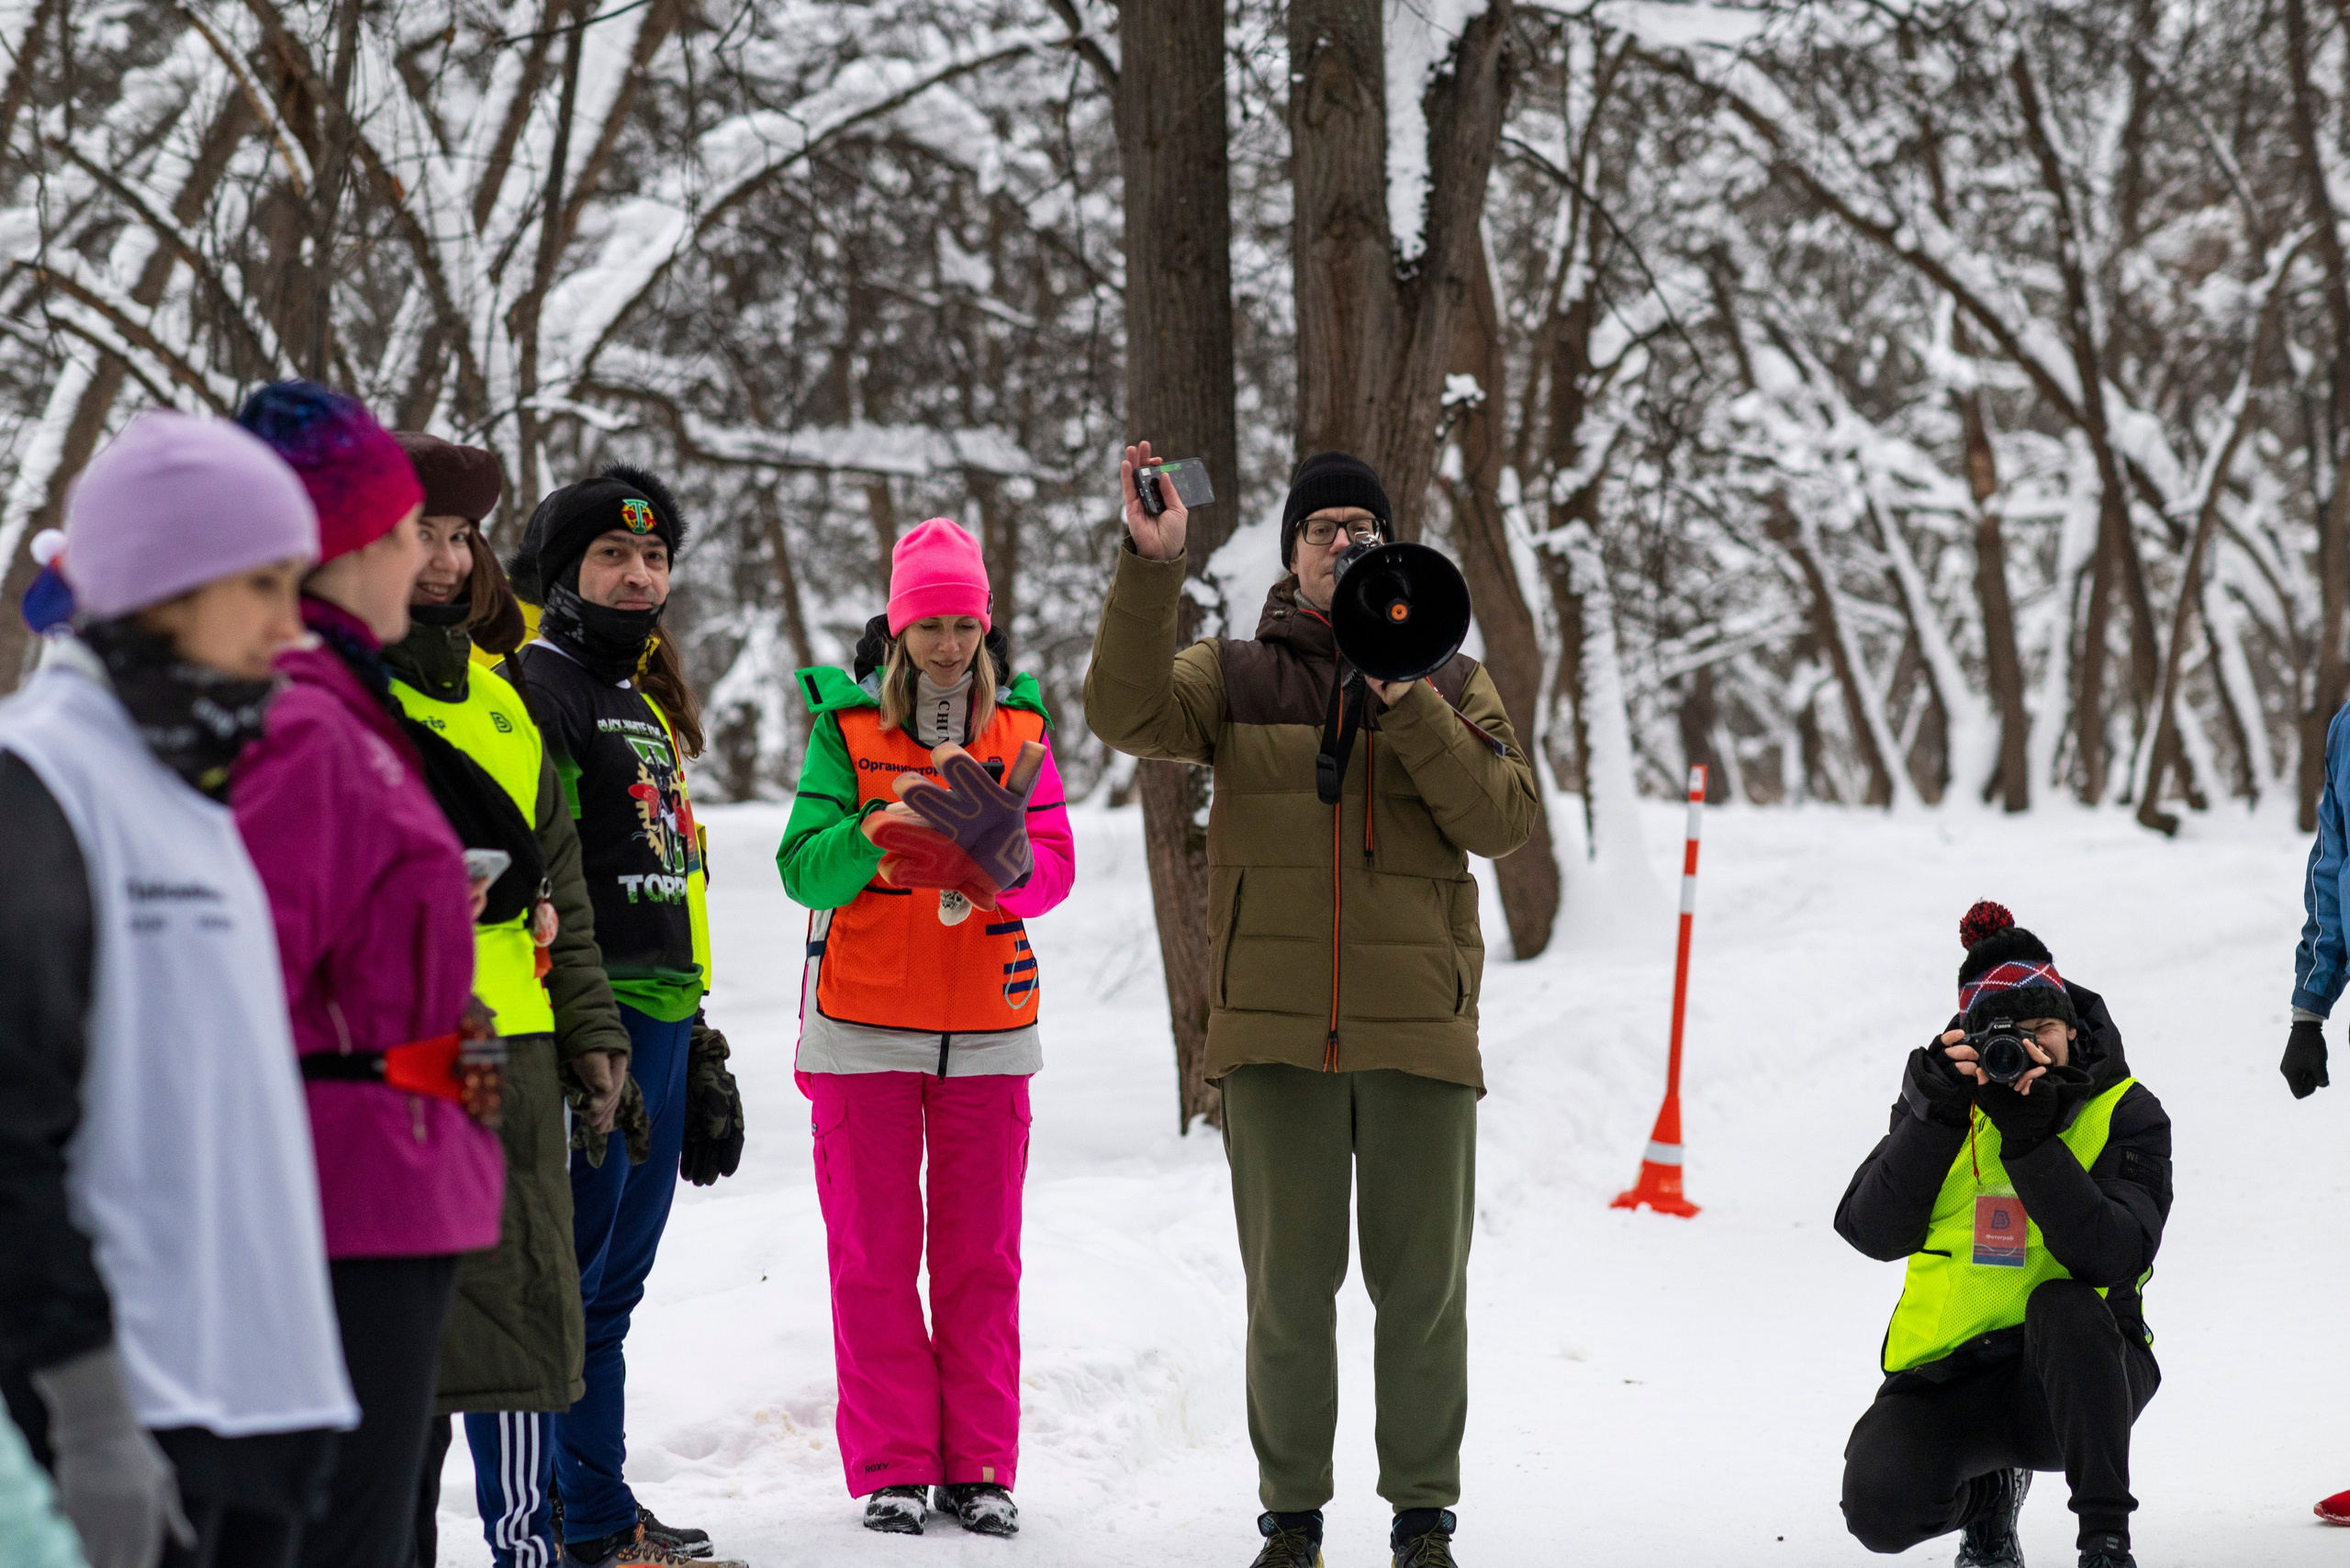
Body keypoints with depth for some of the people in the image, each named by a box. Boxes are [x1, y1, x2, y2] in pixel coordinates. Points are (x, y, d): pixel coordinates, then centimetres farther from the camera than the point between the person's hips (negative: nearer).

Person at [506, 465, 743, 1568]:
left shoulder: (646, 702, 24)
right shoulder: (538, 688, -6)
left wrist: (697, 1047, 26)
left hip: (660, 1018, 10)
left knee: (613, 1281, 13)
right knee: (562, 1280, -8)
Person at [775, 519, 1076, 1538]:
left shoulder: (1019, 727, 7)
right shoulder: (846, 723, 1)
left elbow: (1056, 863, -3)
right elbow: (803, 868, -9)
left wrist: (1002, 860, -24)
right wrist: (878, 832, -26)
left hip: (988, 1026, 2)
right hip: (863, 1025, -2)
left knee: (982, 1255, 4)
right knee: (874, 1253, 1)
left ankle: (979, 1468, 9)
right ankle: (890, 1466, 6)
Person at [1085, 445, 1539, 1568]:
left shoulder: (1450, 683, 8)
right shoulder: (1236, 676, 6)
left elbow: (1503, 820, -6)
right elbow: (1128, 713, -13)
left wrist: (1403, 697, -15)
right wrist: (1150, 564, -24)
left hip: (1419, 1024, 0)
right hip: (1276, 1025, 0)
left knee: (1423, 1285, 5)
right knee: (1288, 1285, 4)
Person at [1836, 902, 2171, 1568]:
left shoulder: (2125, 1114, -5)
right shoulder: (1947, 1095, 2)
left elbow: (2112, 1257, -22)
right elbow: (1872, 1232, -12)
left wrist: (2029, 1136, -27)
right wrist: (1935, 1113, -22)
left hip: (2079, 1368, -2)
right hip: (1950, 1375, 2)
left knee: (2063, 1303, -36)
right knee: (1881, 1506, -25)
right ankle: (1988, 1490, 13)